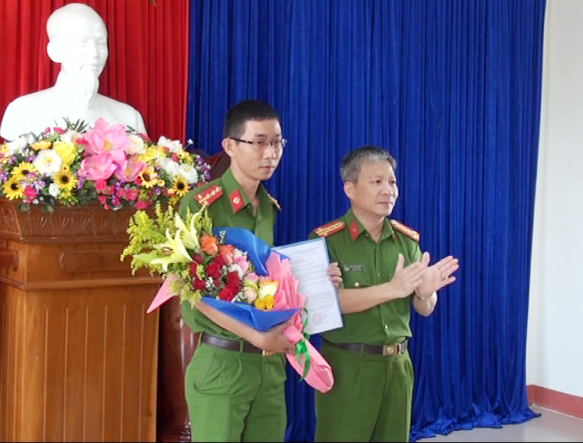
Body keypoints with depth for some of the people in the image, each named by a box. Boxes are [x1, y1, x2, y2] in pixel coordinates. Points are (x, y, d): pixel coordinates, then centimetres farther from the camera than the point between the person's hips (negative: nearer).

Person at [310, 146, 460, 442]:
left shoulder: (407, 240, 6)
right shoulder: (325, 240, -9)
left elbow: (425, 310, 6)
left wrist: (425, 293, -17)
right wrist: (391, 289, -30)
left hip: (397, 363, 5)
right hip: (346, 365, -5)